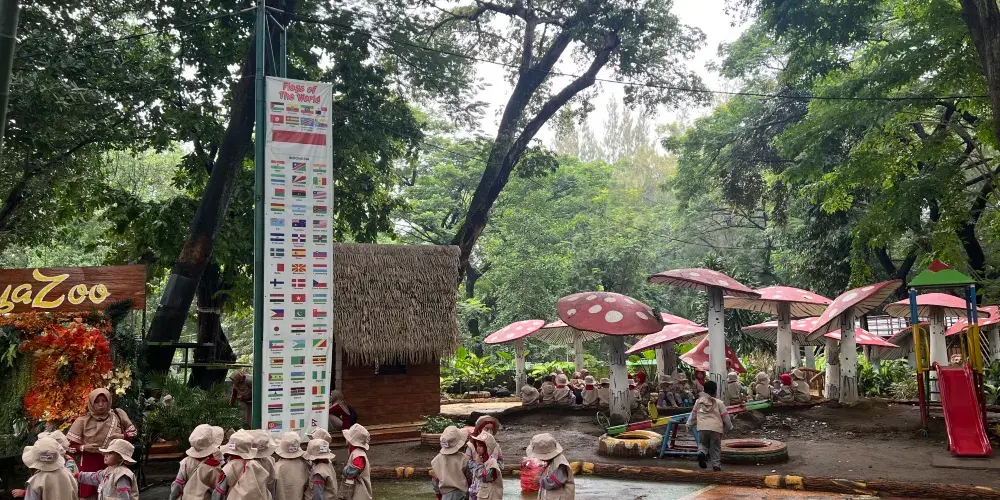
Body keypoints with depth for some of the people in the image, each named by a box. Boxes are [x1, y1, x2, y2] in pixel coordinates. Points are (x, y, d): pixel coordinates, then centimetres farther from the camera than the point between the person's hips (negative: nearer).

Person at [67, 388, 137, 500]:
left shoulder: (118, 415, 2)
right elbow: (69, 446, -1)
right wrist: (83, 448, -19)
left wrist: (122, 436, -8)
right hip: (90, 466, -2)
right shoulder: (82, 421, -4)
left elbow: (132, 432, 12)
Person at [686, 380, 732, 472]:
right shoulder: (719, 402, 6)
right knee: (715, 448, 12)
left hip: (702, 427, 1)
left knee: (702, 444, 17)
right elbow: (725, 417, 6)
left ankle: (701, 453, -12)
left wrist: (689, 424, 29)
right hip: (716, 428, -1)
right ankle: (716, 464, 12)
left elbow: (693, 414, 16)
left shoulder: (698, 401, 11)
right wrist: (729, 426, 22)